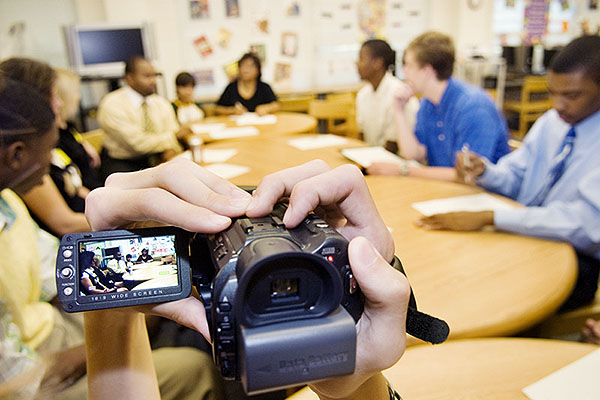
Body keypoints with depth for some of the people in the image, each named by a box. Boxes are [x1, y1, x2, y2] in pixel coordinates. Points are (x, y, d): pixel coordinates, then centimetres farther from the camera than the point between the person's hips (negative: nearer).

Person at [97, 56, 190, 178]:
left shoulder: (161, 103, 6)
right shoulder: (112, 104, -14)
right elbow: (137, 142, -20)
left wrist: (171, 149, -22)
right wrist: (174, 135, -16)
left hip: (155, 161, 6)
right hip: (121, 164, -5)